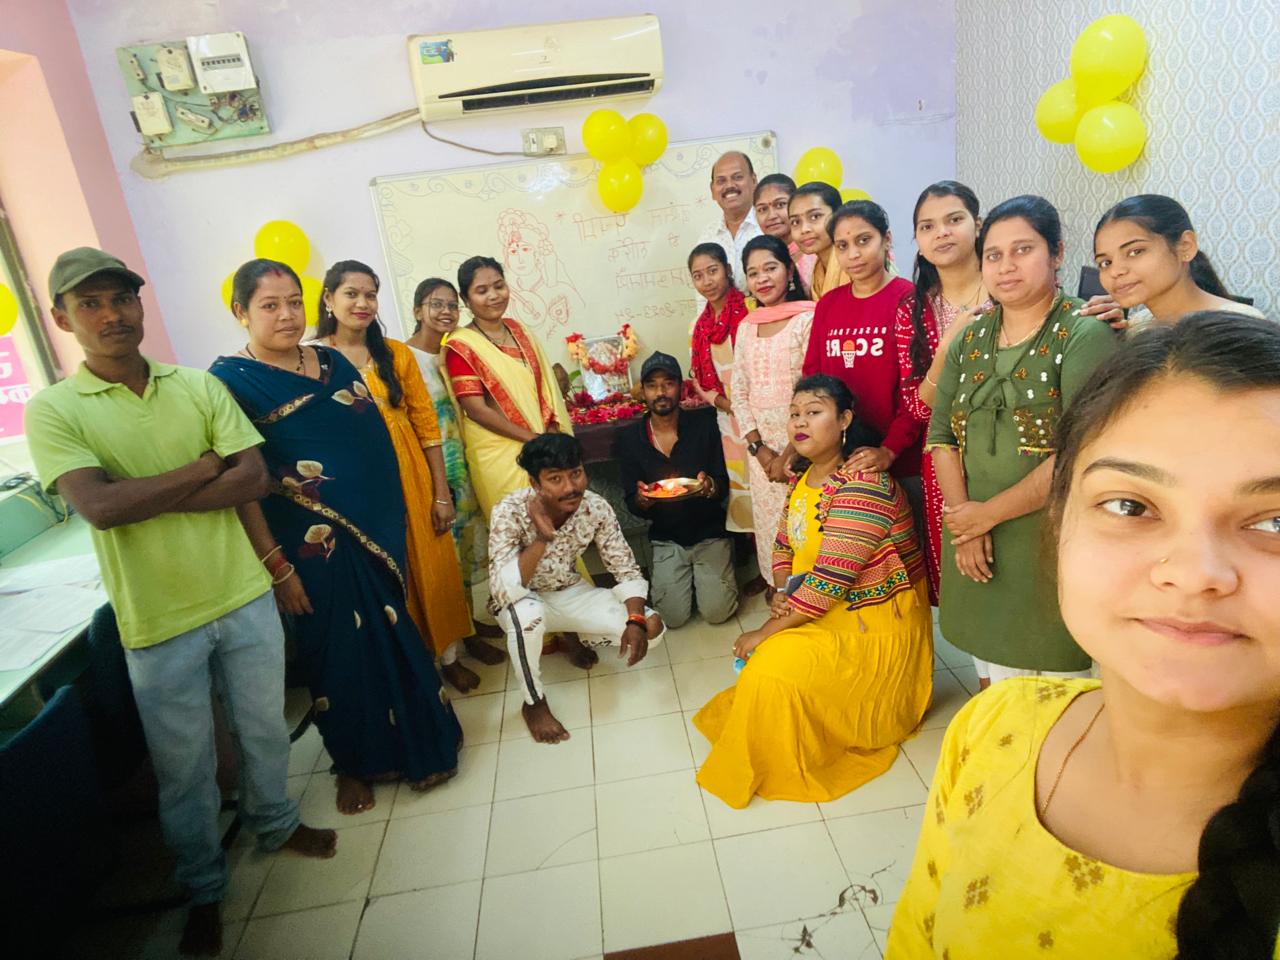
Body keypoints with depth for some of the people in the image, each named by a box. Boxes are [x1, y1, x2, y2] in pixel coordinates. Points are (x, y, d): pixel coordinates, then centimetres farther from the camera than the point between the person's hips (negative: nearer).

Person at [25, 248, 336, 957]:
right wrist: (203, 469, -14)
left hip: (245, 598, 3)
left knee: (265, 730, 21)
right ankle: (204, 890, 39)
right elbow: (100, 507, -21)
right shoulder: (53, 409, -7)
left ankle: (275, 822, 49)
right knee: (185, 766, 15)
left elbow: (255, 478, -9)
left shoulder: (200, 386, 0)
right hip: (159, 623, -2)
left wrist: (150, 496, -17)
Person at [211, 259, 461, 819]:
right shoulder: (230, 383, -8)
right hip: (310, 546, -4)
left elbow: (375, 443, 11)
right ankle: (355, 762, 33)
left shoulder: (333, 362, 7)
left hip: (375, 532, 4)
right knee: (340, 651, 10)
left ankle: (419, 744, 31)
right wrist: (276, 566, -13)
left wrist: (392, 520, 8)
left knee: (395, 637, 11)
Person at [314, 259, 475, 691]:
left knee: (432, 570, 11)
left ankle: (449, 656, 31)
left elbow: (426, 423, 1)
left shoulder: (396, 353, 1)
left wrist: (441, 492, -2)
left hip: (411, 480, 2)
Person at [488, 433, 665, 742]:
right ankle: (534, 702, -10)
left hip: (572, 593, 4)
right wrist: (542, 538, -44)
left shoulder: (597, 507, -19)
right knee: (528, 615, -40)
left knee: (651, 627, -13)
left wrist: (636, 621, -28)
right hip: (524, 601, -3)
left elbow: (627, 570, -12)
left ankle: (574, 639, 17)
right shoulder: (510, 512, -29)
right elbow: (504, 591, -36)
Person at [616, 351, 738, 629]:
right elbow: (632, 504, -2)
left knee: (717, 612, -12)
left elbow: (723, 488, -5)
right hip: (666, 539, 1)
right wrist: (642, 500, -26)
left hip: (709, 534, -1)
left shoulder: (704, 427, -7)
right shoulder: (630, 438, -4)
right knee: (673, 617, -9)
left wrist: (709, 487, -29)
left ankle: (702, 574, 20)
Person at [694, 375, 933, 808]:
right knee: (763, 661, -1)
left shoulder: (862, 485, -26)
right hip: (823, 610, 8)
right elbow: (784, 545, 12)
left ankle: (787, 768, 6)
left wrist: (766, 632, -23)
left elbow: (829, 580, -29)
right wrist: (781, 591, -9)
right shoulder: (803, 480, 2)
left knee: (773, 669, -18)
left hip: (875, 623, -8)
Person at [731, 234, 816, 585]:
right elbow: (739, 393, 9)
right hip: (761, 446, 5)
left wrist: (790, 454, -12)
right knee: (769, 525, 12)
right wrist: (758, 448, -2)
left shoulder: (808, 319, -6)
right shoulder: (746, 327, 11)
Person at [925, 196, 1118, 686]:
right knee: (994, 681, 18)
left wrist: (988, 513, -13)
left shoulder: (1085, 336, -9)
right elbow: (941, 434, 4)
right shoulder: (970, 338, 9)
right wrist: (964, 520, -7)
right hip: (975, 542, 5)